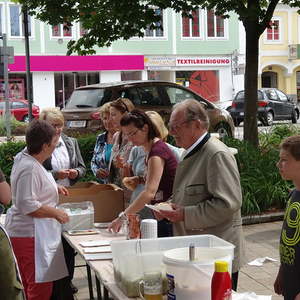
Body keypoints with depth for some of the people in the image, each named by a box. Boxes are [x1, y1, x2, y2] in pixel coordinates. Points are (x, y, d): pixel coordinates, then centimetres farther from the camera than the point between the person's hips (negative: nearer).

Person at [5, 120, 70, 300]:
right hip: (31, 235, -11)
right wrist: (56, 213, -15)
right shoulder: (29, 167, -21)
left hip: (32, 232, 11)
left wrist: (53, 188, 19)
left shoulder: (26, 158, 10)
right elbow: (26, 205, -24)